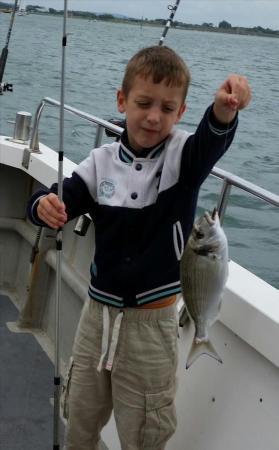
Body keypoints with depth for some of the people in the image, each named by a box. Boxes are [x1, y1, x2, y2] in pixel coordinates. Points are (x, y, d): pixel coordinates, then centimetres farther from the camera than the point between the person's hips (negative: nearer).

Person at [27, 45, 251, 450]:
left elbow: (212, 140, -34)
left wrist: (224, 110, -57)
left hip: (150, 324, -3)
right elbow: (63, 201, -2)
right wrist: (45, 206, -27)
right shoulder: (103, 161, -3)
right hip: (97, 312, 4)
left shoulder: (183, 157, -12)